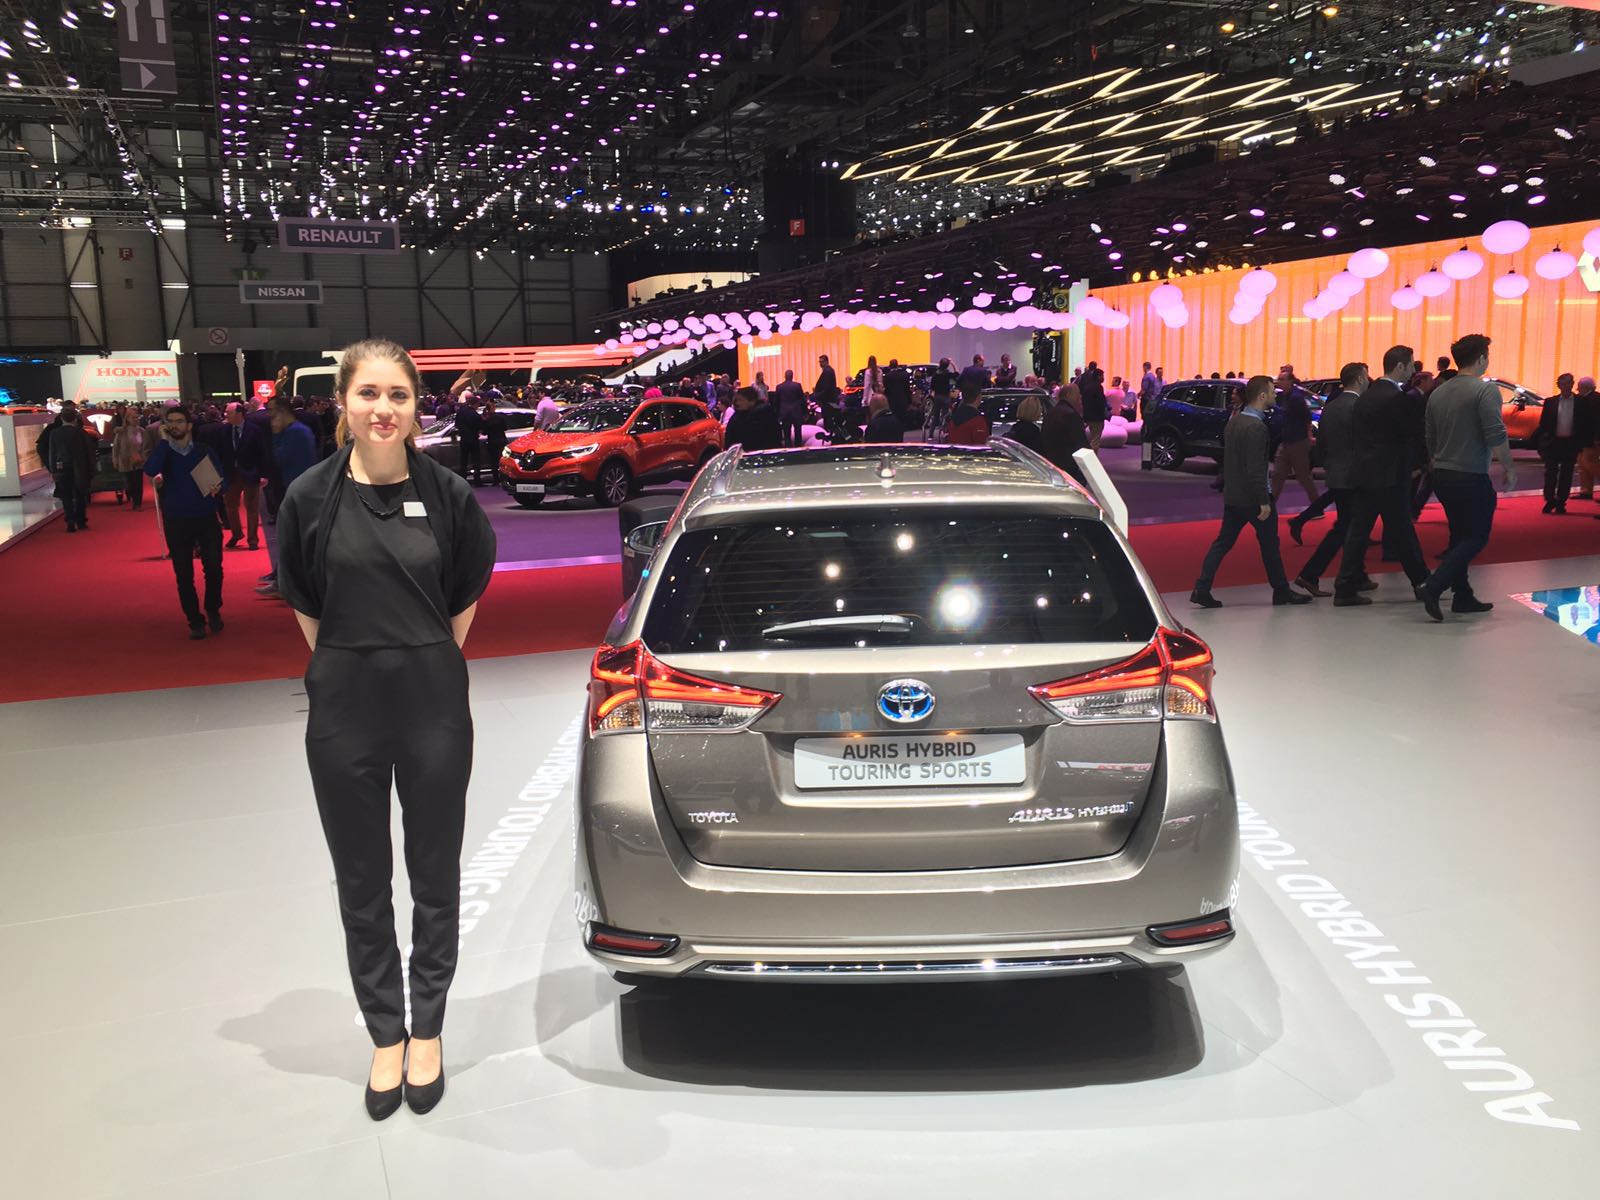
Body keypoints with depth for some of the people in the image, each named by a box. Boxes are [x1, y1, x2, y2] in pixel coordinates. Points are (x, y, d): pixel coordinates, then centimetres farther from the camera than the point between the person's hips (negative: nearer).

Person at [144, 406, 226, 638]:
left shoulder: (205, 451, 3)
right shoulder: (163, 452, 2)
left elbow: (220, 478, -1)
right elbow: (150, 470, -19)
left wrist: (218, 486, -24)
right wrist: (164, 440, -15)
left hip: (207, 519, 0)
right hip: (176, 522, 1)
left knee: (214, 568, -3)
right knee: (184, 574, 5)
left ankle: (213, 612, 21)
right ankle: (195, 621, 18)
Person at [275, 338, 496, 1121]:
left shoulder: (447, 493, -6)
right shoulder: (311, 497, -5)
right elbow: (305, 605, 6)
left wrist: (424, 663, 7)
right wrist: (353, 666, 5)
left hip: (434, 704, 0)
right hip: (344, 711, 1)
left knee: (436, 878, 12)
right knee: (361, 886, 12)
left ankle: (427, 1031, 31)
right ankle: (385, 1035, 31)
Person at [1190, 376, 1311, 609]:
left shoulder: (1234, 421, 9)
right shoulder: (1256, 427, -20)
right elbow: (1255, 469, -23)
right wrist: (1264, 501, -21)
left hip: (1232, 496, 8)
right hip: (1252, 497, -8)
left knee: (1223, 543, 8)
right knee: (1269, 544, 6)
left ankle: (1201, 590, 2)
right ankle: (1281, 591, 18)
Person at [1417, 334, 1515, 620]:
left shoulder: (1438, 393, 9)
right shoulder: (1485, 390, -12)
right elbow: (1496, 437, -19)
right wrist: (1510, 468, -8)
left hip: (1442, 476, 7)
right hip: (1472, 478, -7)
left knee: (1460, 535, 16)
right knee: (1476, 538, 0)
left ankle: (1462, 597, 20)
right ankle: (1432, 587, -15)